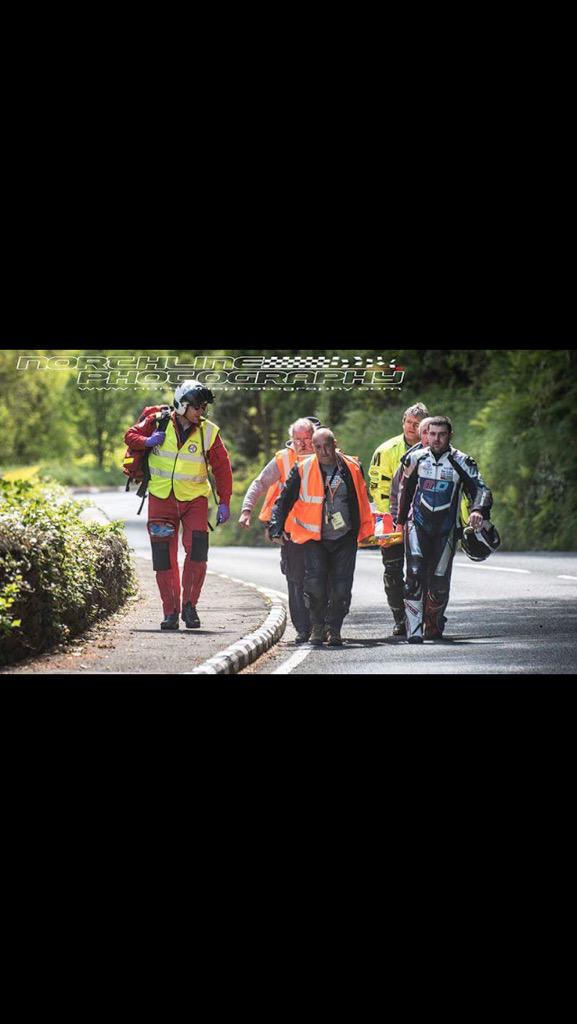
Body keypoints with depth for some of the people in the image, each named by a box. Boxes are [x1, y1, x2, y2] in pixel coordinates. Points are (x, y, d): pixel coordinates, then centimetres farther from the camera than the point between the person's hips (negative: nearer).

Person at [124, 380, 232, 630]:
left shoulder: (208, 432, -2)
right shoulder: (158, 423, -3)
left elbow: (222, 468, 4)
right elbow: (130, 435, 9)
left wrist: (224, 503, -1)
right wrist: (147, 442, -13)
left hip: (194, 499, 0)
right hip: (161, 499, 0)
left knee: (197, 553, -14)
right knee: (164, 557, -2)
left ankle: (189, 606, 1)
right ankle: (170, 611, 6)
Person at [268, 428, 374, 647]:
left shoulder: (352, 468, 3)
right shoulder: (302, 470, -3)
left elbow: (361, 500, 14)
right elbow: (284, 500, 1)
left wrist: (365, 530, 17)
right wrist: (276, 527, -10)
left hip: (345, 538, 1)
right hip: (314, 538, -1)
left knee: (341, 587, -4)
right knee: (315, 583, -15)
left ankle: (334, 629, 14)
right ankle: (317, 626, 5)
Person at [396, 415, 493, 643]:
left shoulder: (462, 462, -3)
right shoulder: (416, 459, 5)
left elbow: (480, 489, -10)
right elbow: (405, 490, 20)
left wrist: (478, 510, -31)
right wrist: (401, 520, 24)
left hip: (446, 529, 0)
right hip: (418, 524, 0)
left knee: (439, 581, 3)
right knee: (415, 575, -16)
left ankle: (433, 627, 26)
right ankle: (414, 629, -18)